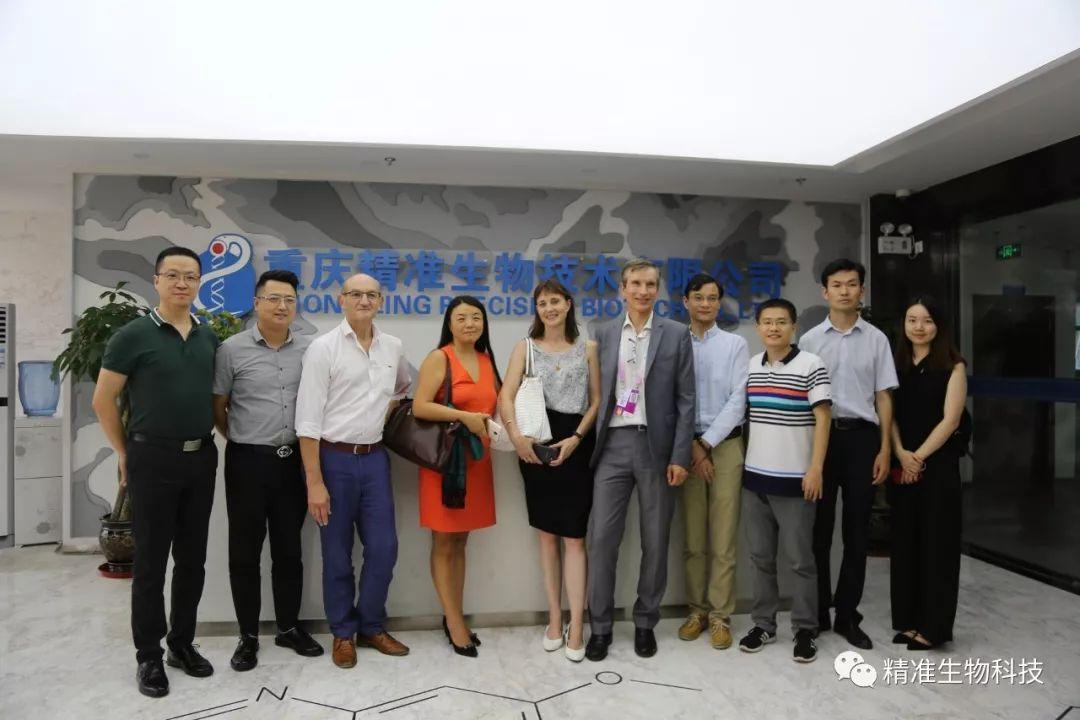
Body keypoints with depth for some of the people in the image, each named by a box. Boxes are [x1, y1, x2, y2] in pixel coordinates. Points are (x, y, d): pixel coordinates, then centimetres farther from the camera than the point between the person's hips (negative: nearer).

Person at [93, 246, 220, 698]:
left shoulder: (210, 338, 7)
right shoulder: (133, 335, -8)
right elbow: (103, 400, -3)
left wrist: (219, 437, 10)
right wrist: (124, 453, 1)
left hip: (202, 458, 5)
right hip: (153, 458, -4)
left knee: (192, 559, 12)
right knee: (151, 560, 5)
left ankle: (182, 643, 27)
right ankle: (148, 655, 19)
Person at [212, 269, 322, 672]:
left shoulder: (309, 350, 3)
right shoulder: (232, 349, -4)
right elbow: (217, 408, 2)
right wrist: (240, 441, 6)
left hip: (293, 461, 3)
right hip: (248, 461, -2)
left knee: (289, 549, 13)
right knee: (245, 551, 8)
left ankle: (289, 627, 27)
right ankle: (248, 635, 22)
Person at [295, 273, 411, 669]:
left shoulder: (393, 347, 6)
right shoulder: (323, 348, -9)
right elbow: (308, 419, -12)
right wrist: (314, 482, -15)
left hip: (375, 458, 4)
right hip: (334, 459, -4)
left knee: (383, 549, 7)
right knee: (337, 555, 8)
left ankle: (371, 626, 27)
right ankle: (343, 632, 26)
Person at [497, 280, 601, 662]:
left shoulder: (587, 348, 6)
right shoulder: (525, 347, 7)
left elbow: (596, 400, 4)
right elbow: (506, 397, -4)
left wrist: (576, 438, -10)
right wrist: (516, 434, -21)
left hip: (576, 443, -1)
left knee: (574, 535, -2)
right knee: (547, 534, 9)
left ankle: (576, 626, 6)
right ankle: (555, 618, 21)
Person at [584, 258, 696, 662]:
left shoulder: (676, 334, 2)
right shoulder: (604, 334, 8)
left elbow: (686, 400, -1)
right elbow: (598, 393, 8)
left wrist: (680, 457, -7)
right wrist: (591, 444, 1)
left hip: (656, 446, -1)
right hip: (614, 445, 1)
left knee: (655, 541, 8)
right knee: (601, 537, 0)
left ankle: (645, 623, 25)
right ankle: (600, 626, 15)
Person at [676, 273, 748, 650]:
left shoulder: (735, 344, 3)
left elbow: (738, 399, -4)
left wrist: (707, 443, -8)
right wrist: (690, 445, -7)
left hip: (725, 445, -1)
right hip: (687, 445, 1)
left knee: (722, 540, 1)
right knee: (693, 539, 7)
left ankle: (720, 616, 13)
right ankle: (697, 610, 19)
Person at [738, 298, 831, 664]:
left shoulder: (811, 366, -7)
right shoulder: (750, 367, 8)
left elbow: (822, 419, -9)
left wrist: (816, 469, -15)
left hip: (794, 478, -5)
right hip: (754, 476, 5)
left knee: (800, 559, 5)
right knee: (761, 557, 12)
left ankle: (805, 630, 19)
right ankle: (763, 624, 25)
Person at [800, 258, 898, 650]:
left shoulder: (876, 339, 5)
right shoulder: (810, 340, 3)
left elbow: (883, 397, 5)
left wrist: (884, 449, -1)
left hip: (862, 436, 1)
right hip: (820, 435, 0)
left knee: (857, 530, 6)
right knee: (818, 528, 7)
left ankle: (847, 615, 20)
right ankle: (817, 611, 20)